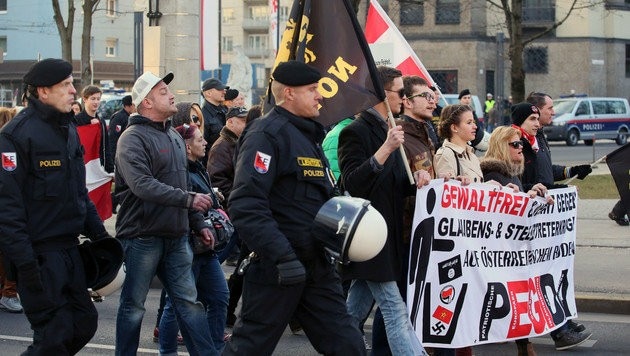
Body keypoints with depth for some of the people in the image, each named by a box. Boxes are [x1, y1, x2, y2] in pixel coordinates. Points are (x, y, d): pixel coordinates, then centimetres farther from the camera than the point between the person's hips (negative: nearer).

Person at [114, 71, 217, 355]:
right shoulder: (133, 138, -12)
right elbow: (143, 186, -26)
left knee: (189, 301, 8)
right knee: (133, 305, 5)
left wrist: (198, 223, 18)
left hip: (176, 236, 7)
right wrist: (188, 200, -29)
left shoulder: (174, 136, 15)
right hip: (142, 236, -7)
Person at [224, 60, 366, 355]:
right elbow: (246, 205, -24)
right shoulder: (267, 134, -13)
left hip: (316, 266, 9)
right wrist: (282, 256, -30)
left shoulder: (309, 135, 17)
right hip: (276, 269, -9)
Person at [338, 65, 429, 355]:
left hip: (387, 236, 9)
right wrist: (385, 150, -29)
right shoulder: (357, 131, -12)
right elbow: (351, 184, -22)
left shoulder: (387, 130, 15)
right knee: (395, 310, -10)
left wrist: (416, 181, -1)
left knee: (355, 310, 14)